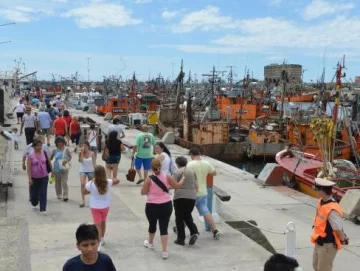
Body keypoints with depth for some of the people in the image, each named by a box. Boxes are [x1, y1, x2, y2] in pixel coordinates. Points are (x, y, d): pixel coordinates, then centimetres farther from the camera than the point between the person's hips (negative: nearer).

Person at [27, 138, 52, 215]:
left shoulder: (44, 153, -3)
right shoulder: (31, 156, -11)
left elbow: (48, 162, 9)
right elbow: (29, 168, -10)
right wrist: (30, 178, -14)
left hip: (44, 177, 1)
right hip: (34, 177, -1)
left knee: (43, 193, -4)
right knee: (34, 192, 16)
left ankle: (43, 209, -3)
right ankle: (34, 204, 43)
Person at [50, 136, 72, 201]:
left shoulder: (66, 150, -4)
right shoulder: (55, 150, -3)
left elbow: (70, 157, 5)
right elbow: (50, 158, 5)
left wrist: (66, 161, -14)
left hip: (64, 169, -2)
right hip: (57, 169, 2)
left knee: (64, 183, -8)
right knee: (57, 183, 12)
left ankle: (65, 196, -4)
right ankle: (59, 195, 28)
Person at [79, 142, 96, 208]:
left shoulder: (92, 153, -5)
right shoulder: (80, 153, -3)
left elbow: (94, 163, -2)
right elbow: (80, 160, -20)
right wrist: (82, 152, -20)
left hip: (90, 171, 0)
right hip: (83, 171, 0)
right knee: (82, 184, -16)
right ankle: (83, 201, -13)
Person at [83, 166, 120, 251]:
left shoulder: (91, 184, -20)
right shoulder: (108, 182, -16)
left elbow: (84, 192, -4)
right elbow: (117, 181, 2)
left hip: (95, 207, -2)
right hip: (105, 206, 3)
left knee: (97, 224, -1)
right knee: (103, 222, 23)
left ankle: (99, 243, -14)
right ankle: (102, 239, 38)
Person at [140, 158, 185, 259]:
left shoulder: (149, 179, -11)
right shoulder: (167, 177, -4)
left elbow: (143, 192, -6)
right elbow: (177, 186, 7)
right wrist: (183, 178, 24)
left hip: (152, 206, -1)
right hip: (166, 205, 1)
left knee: (152, 225, 22)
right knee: (164, 228, 4)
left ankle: (150, 243, 47)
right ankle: (165, 251, 0)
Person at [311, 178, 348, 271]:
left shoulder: (332, 210, -33)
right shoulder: (321, 201, -3)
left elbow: (338, 229, -25)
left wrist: (343, 240, -9)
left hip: (328, 245, -9)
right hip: (319, 242, 9)